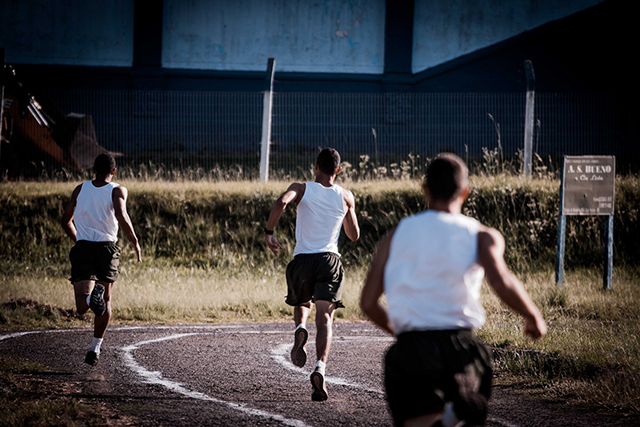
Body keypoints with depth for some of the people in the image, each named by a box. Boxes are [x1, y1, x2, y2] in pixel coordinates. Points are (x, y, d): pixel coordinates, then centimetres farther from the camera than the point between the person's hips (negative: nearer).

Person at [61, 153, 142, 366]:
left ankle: (90, 297, -42)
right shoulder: (117, 191, 0)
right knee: (106, 301, 19)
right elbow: (121, 216, -19)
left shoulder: (81, 189, 10)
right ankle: (96, 347, 17)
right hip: (107, 248, -1)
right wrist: (134, 242, -8)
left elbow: (66, 221, 13)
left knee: (82, 308, -8)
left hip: (82, 247, 1)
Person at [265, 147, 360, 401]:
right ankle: (321, 367, -30)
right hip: (330, 260, 0)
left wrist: (269, 233, -9)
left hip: (302, 259, 0)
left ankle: (300, 329, -7)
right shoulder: (345, 197, 10)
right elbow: (354, 235, 20)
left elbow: (281, 202, -18)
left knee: (302, 304, 27)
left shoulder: (302, 189, 4)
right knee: (324, 317, -8)